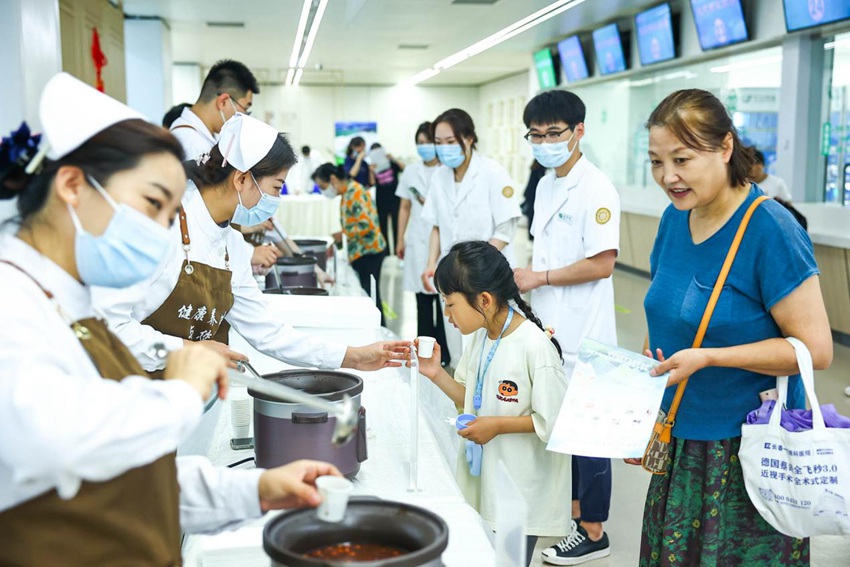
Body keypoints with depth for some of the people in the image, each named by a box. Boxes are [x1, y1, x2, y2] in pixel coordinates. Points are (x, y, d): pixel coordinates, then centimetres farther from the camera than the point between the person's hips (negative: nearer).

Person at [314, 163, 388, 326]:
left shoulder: (355, 192, -16)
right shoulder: (346, 193, 13)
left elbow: (366, 224, -23)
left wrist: (343, 234, -13)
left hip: (368, 252, -9)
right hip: (360, 252, 9)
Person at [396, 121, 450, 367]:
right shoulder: (411, 171, 11)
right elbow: (405, 208, 15)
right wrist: (400, 239, 11)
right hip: (417, 241, 4)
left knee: (442, 296, -4)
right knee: (422, 297, 8)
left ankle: (443, 352, 5)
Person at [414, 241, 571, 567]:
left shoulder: (535, 347, -24)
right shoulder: (479, 335, 1)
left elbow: (553, 421, -20)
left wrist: (498, 426, -18)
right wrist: (437, 375, -3)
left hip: (519, 491, -7)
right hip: (481, 482, 7)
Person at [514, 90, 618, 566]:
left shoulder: (596, 189, -14)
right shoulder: (546, 186, 12)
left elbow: (602, 263, -20)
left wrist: (538, 277, -14)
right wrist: (521, 281, 12)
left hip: (583, 335, -8)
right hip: (549, 329, 8)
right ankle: (572, 508, 34)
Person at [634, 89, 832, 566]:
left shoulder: (772, 231, -18)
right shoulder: (675, 219, 3)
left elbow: (816, 349, -17)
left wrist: (706, 358, -24)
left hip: (748, 454, -6)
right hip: (680, 441, 6)